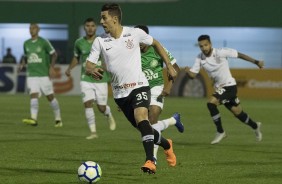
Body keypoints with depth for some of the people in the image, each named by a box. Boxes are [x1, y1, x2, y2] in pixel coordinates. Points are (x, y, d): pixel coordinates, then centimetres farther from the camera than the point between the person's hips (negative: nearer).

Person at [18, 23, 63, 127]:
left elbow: (54, 54, -2)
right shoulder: (26, 44, 11)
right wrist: (22, 64, 4)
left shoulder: (44, 42, -5)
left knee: (50, 97, 2)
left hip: (44, 74, -4)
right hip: (32, 75, 4)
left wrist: (51, 67, -13)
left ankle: (58, 119, 15)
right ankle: (33, 118, -24)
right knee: (33, 95, -13)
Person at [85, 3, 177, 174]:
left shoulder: (135, 33, -6)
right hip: (120, 92, 4)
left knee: (141, 117, -29)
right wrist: (92, 70, -28)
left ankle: (150, 161, -34)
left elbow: (156, 44, 11)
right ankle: (166, 144, 39)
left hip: (139, 85, -4)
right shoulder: (100, 41, -2)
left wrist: (169, 65, 10)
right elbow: (89, 65, -3)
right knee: (142, 127, 9)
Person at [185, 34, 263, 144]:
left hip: (229, 86, -6)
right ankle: (255, 126, 42)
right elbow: (193, 74, -5)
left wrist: (256, 62, -7)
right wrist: (187, 71, -29)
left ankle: (220, 132, -11)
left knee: (211, 103, -24)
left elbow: (239, 55, -10)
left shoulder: (221, 53, -19)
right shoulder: (200, 58, -3)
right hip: (219, 88, 6)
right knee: (238, 113, 17)